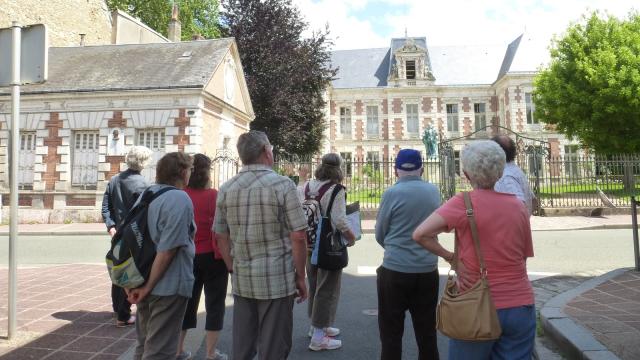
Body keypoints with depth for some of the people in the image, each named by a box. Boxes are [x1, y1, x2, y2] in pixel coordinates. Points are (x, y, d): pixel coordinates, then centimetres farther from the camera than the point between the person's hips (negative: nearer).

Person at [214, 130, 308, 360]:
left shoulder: (226, 189, 3)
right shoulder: (282, 184, -10)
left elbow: (221, 237, 8)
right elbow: (298, 237, -11)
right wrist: (300, 277, -2)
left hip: (241, 281, 5)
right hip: (277, 280, -4)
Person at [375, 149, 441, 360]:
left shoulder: (392, 193, -11)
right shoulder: (434, 192, 2)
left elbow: (380, 235, 0)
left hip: (395, 271, -4)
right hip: (428, 270, 4)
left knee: (391, 333, 8)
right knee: (427, 332, 16)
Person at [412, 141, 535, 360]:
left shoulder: (463, 203, -12)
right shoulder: (518, 206, 1)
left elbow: (420, 234, -21)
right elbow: (523, 256, 8)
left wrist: (452, 259, -8)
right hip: (521, 306, 4)